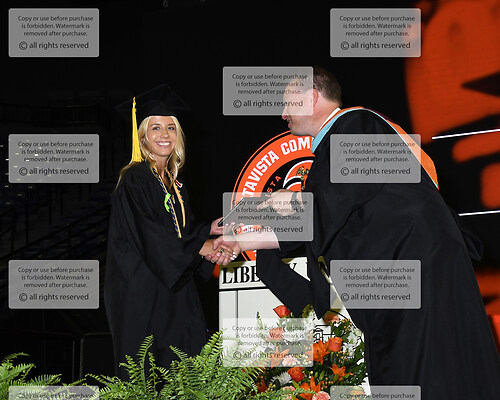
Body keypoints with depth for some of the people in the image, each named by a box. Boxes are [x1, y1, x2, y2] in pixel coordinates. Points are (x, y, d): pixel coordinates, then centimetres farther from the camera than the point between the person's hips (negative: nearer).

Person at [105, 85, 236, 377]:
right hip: (142, 290, -7)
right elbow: (147, 235, -18)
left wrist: (208, 232, -3)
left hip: (173, 285, 8)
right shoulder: (134, 180, -10)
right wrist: (200, 247, -18)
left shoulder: (174, 183, 14)